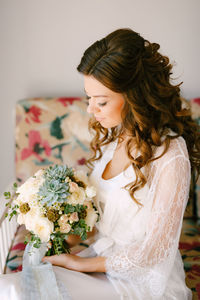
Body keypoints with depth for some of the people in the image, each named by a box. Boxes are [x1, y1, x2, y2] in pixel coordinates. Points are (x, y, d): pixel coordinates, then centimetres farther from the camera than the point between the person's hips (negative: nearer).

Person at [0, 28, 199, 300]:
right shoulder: (112, 134, 1)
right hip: (101, 259, 7)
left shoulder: (170, 156, -23)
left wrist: (81, 263, -10)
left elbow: (152, 251, -16)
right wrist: (71, 237, -1)